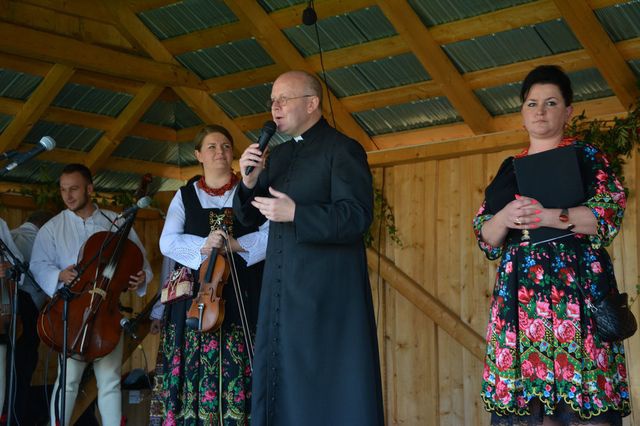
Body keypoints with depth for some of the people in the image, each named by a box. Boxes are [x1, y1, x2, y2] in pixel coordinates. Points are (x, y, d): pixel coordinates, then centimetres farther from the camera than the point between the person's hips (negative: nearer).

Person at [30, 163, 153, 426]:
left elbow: (137, 258, 12)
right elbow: (39, 265, 3)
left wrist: (142, 276, -9)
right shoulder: (52, 228, 6)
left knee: (110, 380, 3)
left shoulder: (117, 223, 9)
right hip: (71, 310, -1)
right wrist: (58, 275, -18)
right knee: (69, 377, -10)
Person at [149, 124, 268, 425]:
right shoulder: (185, 196, 13)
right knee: (193, 374, -4)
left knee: (238, 375, -6)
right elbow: (167, 242, 1)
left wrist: (234, 244, -16)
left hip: (241, 297, -1)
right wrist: (203, 246, -17)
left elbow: (272, 235, -2)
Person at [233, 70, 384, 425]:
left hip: (327, 288, -7)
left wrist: (294, 214, -22)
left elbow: (357, 216, -15)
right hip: (282, 287, 7)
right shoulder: (278, 155, 16)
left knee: (327, 385, -3)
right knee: (281, 379, 8)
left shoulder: (343, 149, -5)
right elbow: (248, 215, 16)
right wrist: (249, 181, -3)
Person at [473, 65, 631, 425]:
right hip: (519, 290, 4)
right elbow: (485, 236, 14)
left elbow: (609, 214, -6)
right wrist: (505, 218, -8)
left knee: (584, 393, -12)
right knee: (528, 395, -4)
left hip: (575, 284, -3)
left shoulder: (587, 157, 9)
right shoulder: (509, 168, 19)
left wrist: (547, 217, -18)